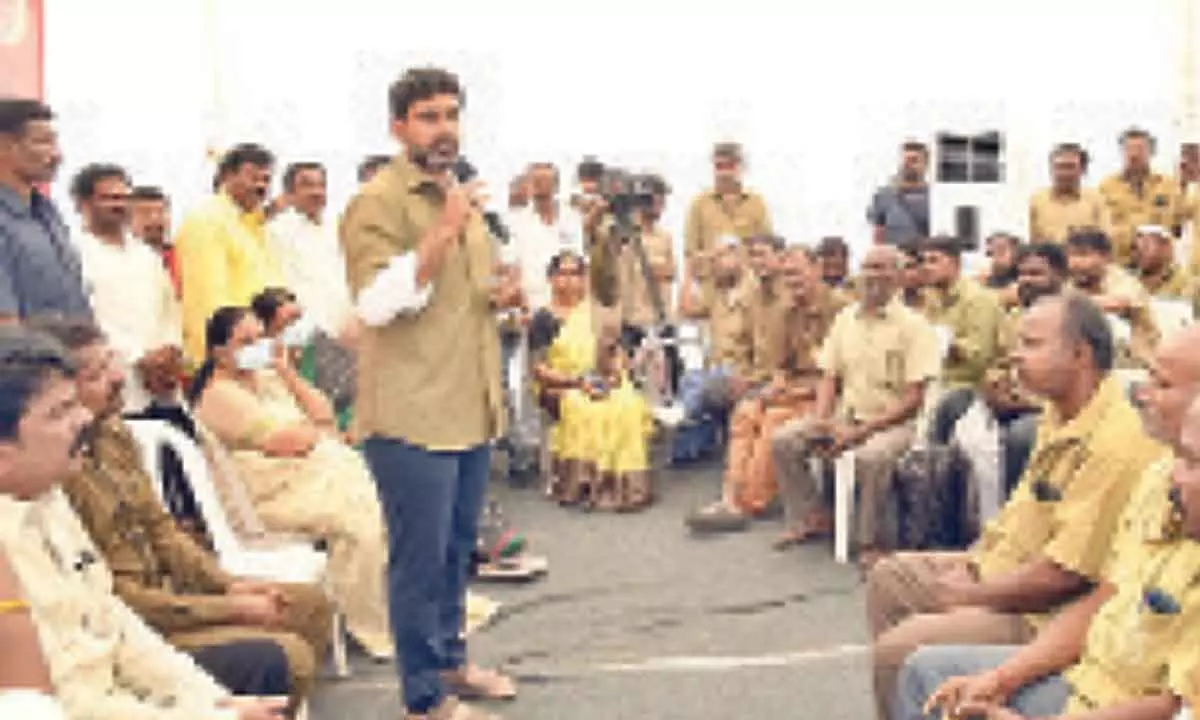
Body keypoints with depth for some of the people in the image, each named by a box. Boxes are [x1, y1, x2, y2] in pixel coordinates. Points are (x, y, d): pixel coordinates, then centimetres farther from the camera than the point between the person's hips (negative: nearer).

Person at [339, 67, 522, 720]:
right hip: (413, 413, -9)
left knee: (457, 545, 19)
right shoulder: (378, 202, -10)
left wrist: (502, 295, 9)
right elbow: (377, 301, -21)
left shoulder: (461, 198, 19)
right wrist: (444, 232, -26)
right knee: (421, 557, -1)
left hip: (472, 406, 9)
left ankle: (449, 660, 34)